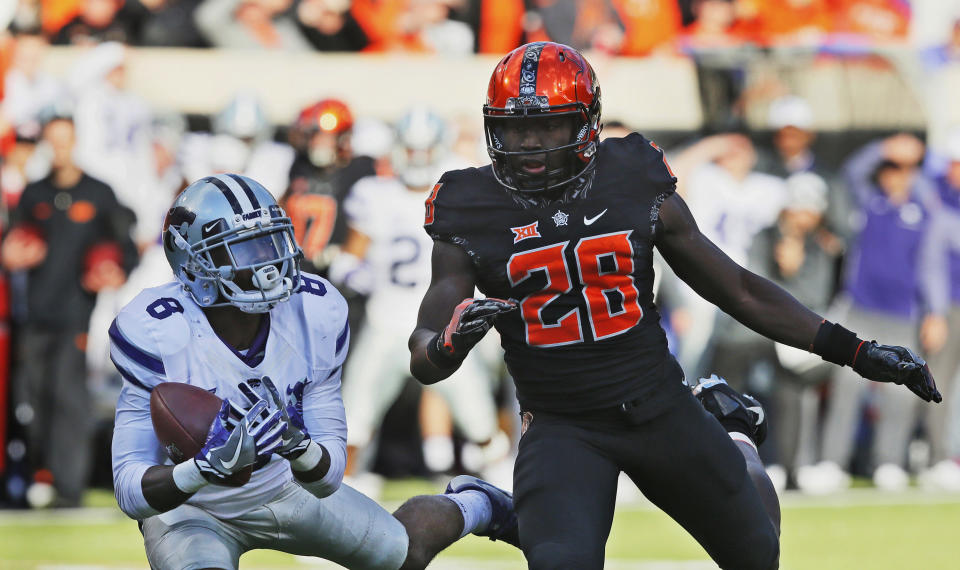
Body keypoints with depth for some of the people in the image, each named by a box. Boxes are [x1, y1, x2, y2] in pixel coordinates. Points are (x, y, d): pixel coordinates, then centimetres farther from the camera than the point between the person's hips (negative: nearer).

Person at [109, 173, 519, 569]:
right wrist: (213, 464, -51)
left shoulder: (315, 313, -18)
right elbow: (131, 492, -33)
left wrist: (299, 447, -39)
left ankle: (472, 506, 52)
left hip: (286, 488, 4)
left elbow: (327, 479, -15)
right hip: (191, 508, -4)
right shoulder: (156, 335, -31)